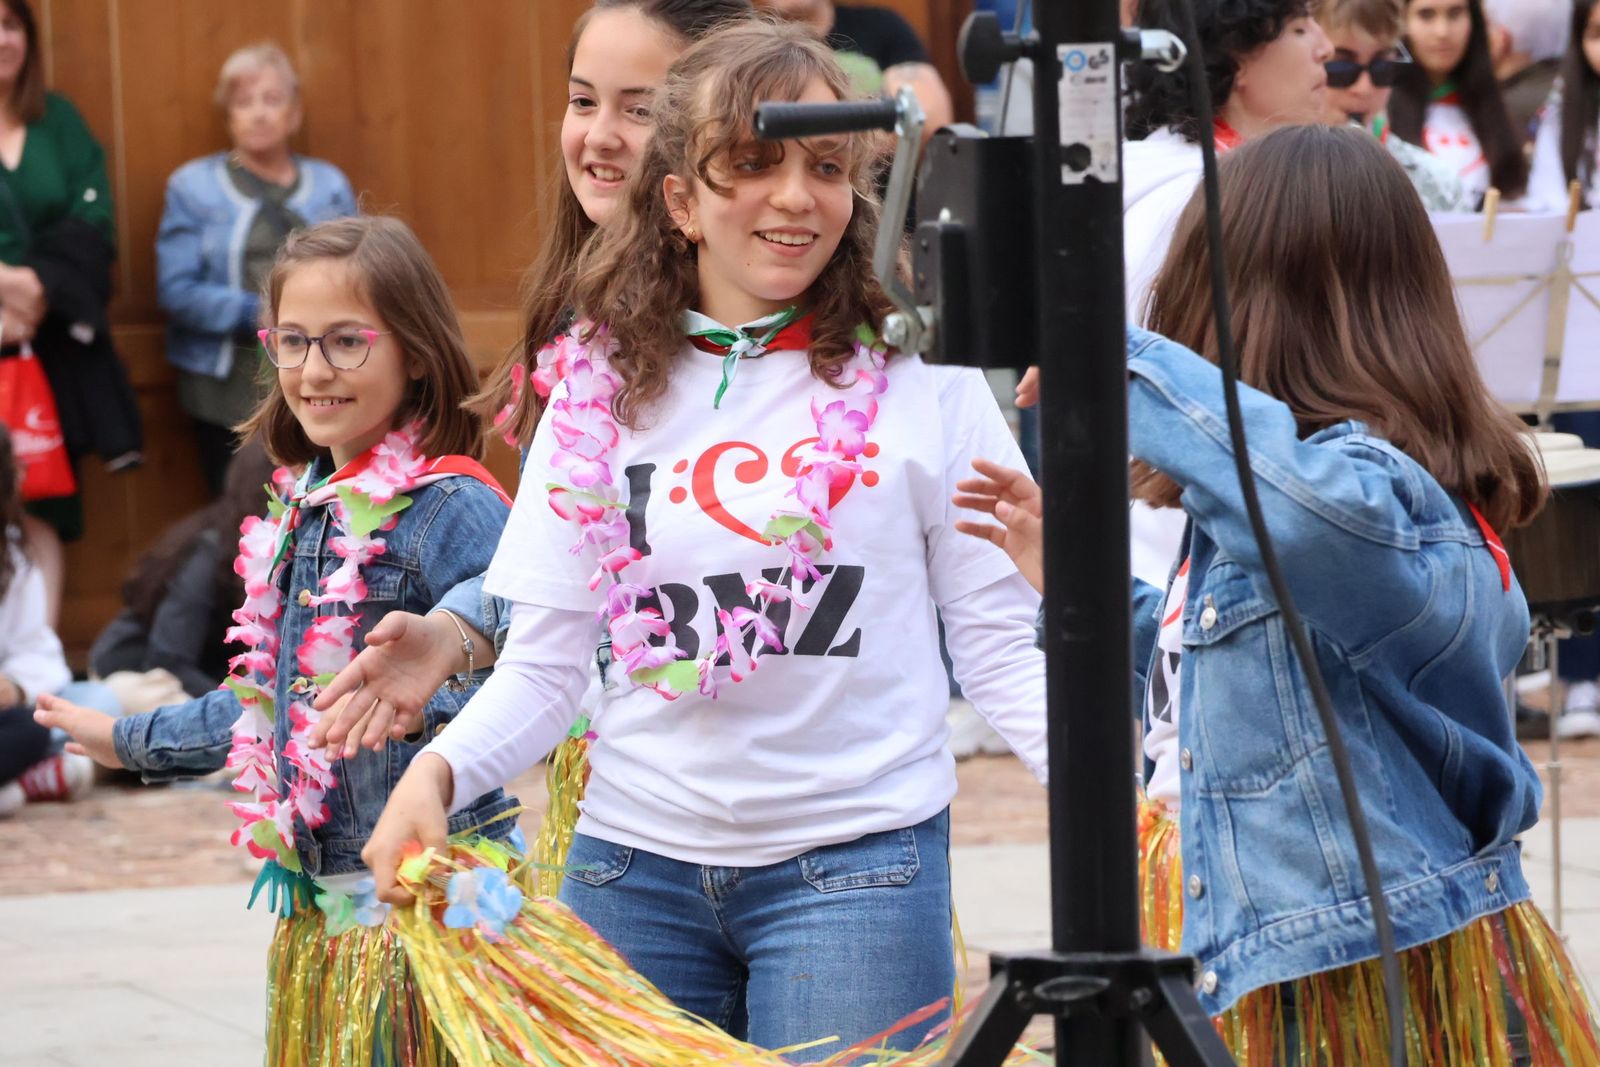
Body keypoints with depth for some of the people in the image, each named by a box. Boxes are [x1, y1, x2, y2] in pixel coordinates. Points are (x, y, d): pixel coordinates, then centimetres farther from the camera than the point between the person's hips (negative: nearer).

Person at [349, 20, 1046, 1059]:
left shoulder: (919, 379, -2)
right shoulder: (605, 388, 5)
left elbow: (997, 642, -1)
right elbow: (546, 660, 6)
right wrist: (440, 770, -12)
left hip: (856, 858, -2)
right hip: (637, 860, 3)